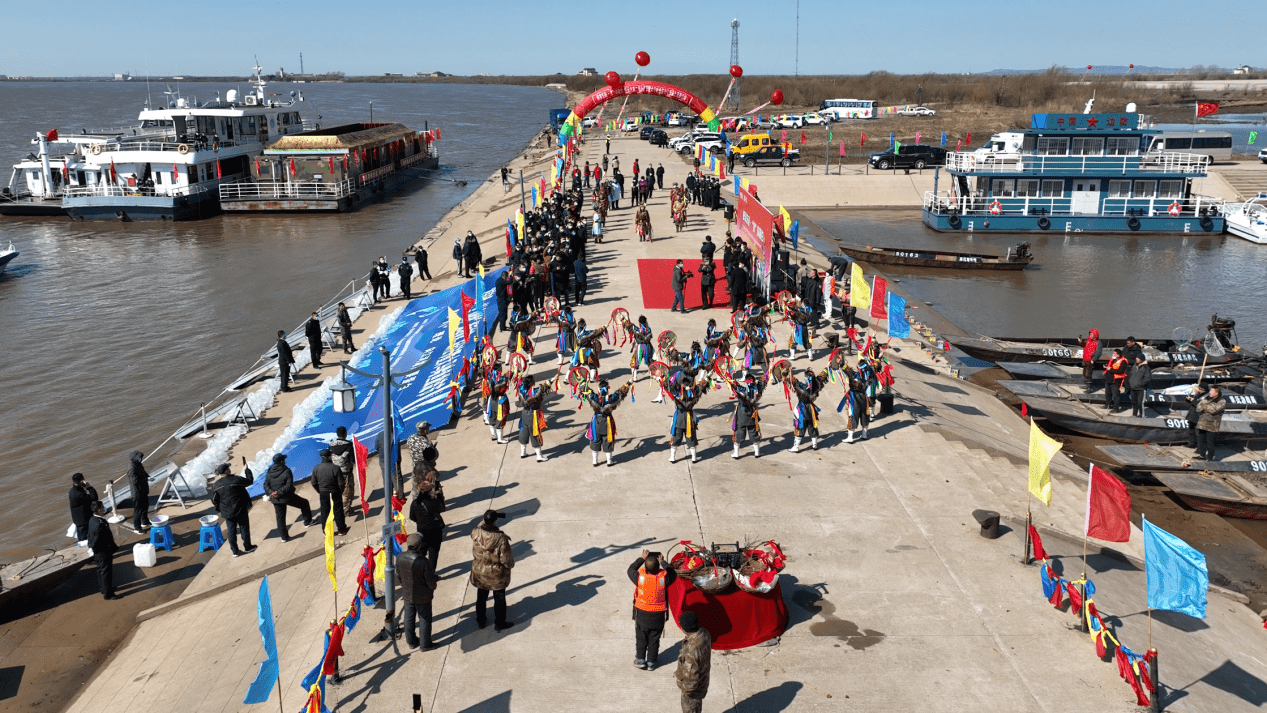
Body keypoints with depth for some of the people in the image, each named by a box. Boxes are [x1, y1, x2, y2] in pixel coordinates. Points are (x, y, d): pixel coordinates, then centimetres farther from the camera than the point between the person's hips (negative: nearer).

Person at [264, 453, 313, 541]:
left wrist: (270, 493, -14)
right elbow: (289, 485, -22)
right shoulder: (286, 471, -14)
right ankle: (308, 522, 23)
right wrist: (279, 492, -20)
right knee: (304, 503, 18)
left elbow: (266, 485, -1)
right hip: (287, 497, -5)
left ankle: (284, 536, 16)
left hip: (276, 500, 5)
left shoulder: (269, 472, 3)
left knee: (280, 517, 12)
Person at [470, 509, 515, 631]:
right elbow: (506, 560, -23)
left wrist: (485, 519, 7)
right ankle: (499, 624, 31)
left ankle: (480, 621, 41)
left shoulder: (476, 533, -20)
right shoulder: (501, 539, -31)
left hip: (479, 572, 4)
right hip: (496, 575, -4)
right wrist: (511, 564, 0)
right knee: (499, 598, 17)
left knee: (481, 597, 24)